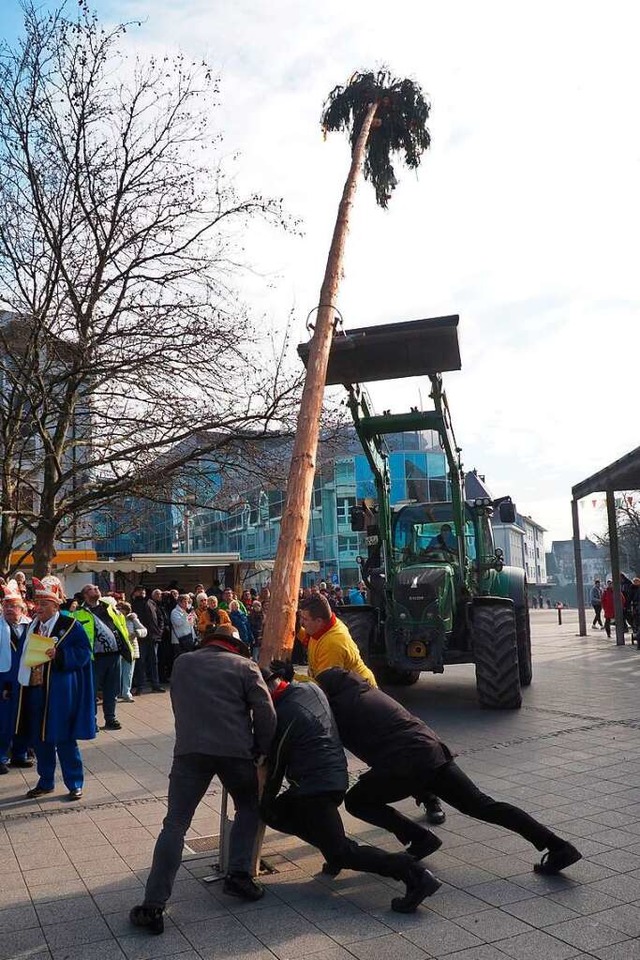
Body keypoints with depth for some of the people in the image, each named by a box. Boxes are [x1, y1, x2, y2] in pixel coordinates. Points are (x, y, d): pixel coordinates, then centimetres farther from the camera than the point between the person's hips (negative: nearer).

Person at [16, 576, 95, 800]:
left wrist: (59, 654, -23)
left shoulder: (70, 625, -7)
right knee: (39, 739, 14)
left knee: (64, 739, 1)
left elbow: (83, 652, -10)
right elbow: (24, 656, 16)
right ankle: (45, 782, 30)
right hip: (35, 690, 6)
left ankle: (74, 784, 14)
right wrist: (22, 680, 5)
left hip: (60, 692, -6)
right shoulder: (32, 626, 10)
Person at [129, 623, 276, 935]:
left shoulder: (182, 663, 20)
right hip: (235, 749, -1)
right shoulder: (245, 666, 9)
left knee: (175, 825, 3)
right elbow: (266, 713, 1)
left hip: (190, 748, 1)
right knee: (249, 809, 24)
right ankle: (238, 874, 15)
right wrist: (261, 751, 13)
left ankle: (154, 906, -3)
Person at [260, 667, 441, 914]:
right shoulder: (310, 688, 8)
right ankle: (333, 849, 12)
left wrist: (265, 801, 13)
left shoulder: (282, 715, -16)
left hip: (315, 788, -9)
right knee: (276, 812, 18)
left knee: (341, 852, -5)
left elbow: (276, 767, -4)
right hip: (336, 778, 9)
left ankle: (413, 874, -15)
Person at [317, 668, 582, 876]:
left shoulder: (336, 707, 6)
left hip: (406, 764, -7)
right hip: (434, 751, 7)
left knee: (356, 801, 13)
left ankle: (420, 840, 6)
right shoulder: (366, 690, 27)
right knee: (482, 805, 8)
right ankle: (558, 846, 1)